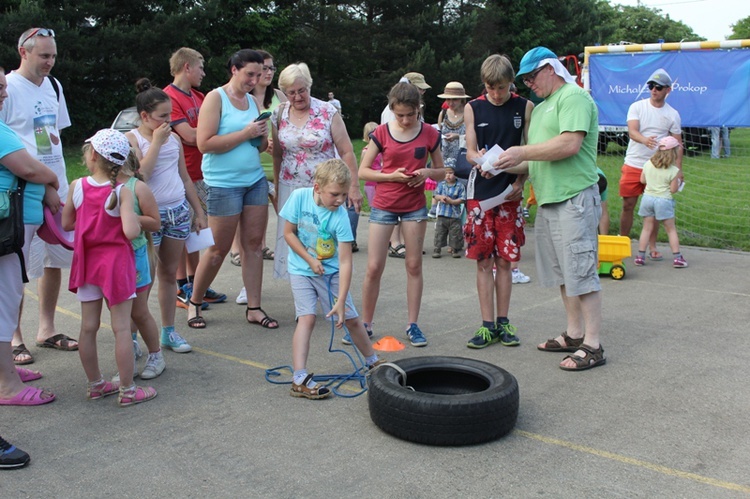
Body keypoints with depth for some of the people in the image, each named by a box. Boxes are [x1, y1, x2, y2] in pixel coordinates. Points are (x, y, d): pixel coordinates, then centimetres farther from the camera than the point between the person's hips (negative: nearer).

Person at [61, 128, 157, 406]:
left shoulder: (77, 186, -3)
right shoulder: (121, 193, -14)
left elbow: (66, 224, 7)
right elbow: (131, 232, -24)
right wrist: (134, 217, -4)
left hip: (86, 261, 5)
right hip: (116, 262, -4)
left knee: (88, 327, 11)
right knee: (121, 328, 1)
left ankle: (95, 385, 24)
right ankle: (127, 390, 7)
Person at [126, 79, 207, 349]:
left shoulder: (173, 137, 11)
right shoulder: (131, 139, -6)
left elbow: (185, 177, 17)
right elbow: (139, 176, -20)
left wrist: (199, 211, 17)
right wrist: (156, 142, -16)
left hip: (178, 212, 5)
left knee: (169, 273, 12)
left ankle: (168, 331, 22)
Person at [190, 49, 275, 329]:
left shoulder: (252, 101, 13)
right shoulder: (216, 98, -7)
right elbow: (205, 143, -17)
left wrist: (262, 136, -3)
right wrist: (245, 133, -17)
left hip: (255, 180, 6)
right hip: (224, 183, -6)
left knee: (254, 244, 5)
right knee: (219, 249, 0)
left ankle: (254, 308, 12)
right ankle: (194, 303, 18)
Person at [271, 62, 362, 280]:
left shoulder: (328, 112, -6)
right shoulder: (279, 115, 5)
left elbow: (346, 152, -6)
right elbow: (277, 155, 14)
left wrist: (354, 188, -11)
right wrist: (277, 190, 15)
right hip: (291, 189, 3)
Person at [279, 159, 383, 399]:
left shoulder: (340, 216, -22)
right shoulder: (300, 197, -19)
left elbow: (345, 262, -24)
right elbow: (289, 233, -8)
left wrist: (340, 301, -28)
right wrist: (310, 260, -17)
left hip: (331, 271, 1)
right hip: (301, 269, -1)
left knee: (351, 318, 6)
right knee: (307, 317, -17)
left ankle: (373, 361, 29)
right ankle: (300, 378, -18)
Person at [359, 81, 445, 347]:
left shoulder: (430, 134, 0)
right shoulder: (382, 133, -3)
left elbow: (441, 172, 8)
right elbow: (363, 170, -1)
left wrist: (427, 172, -14)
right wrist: (391, 175, -15)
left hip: (414, 206, 1)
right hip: (383, 205, -1)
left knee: (414, 265, 5)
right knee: (374, 267, -2)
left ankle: (413, 325, 16)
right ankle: (365, 324, 12)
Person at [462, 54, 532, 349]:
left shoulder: (525, 108, 2)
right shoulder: (473, 108, 3)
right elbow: (470, 151, 2)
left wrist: (520, 182, -8)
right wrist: (479, 160, -20)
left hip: (510, 192, 0)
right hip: (480, 192, 0)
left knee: (504, 260, 5)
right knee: (484, 261, 1)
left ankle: (503, 322, 16)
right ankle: (488, 325, 8)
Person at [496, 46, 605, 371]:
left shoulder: (574, 97, -8)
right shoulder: (540, 107, 22)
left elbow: (570, 144, -22)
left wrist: (523, 152, -15)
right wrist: (508, 165, 5)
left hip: (574, 200, -10)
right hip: (548, 200, 10)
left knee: (581, 273, -7)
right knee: (563, 274, 14)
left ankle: (592, 346, -1)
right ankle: (574, 334, 25)